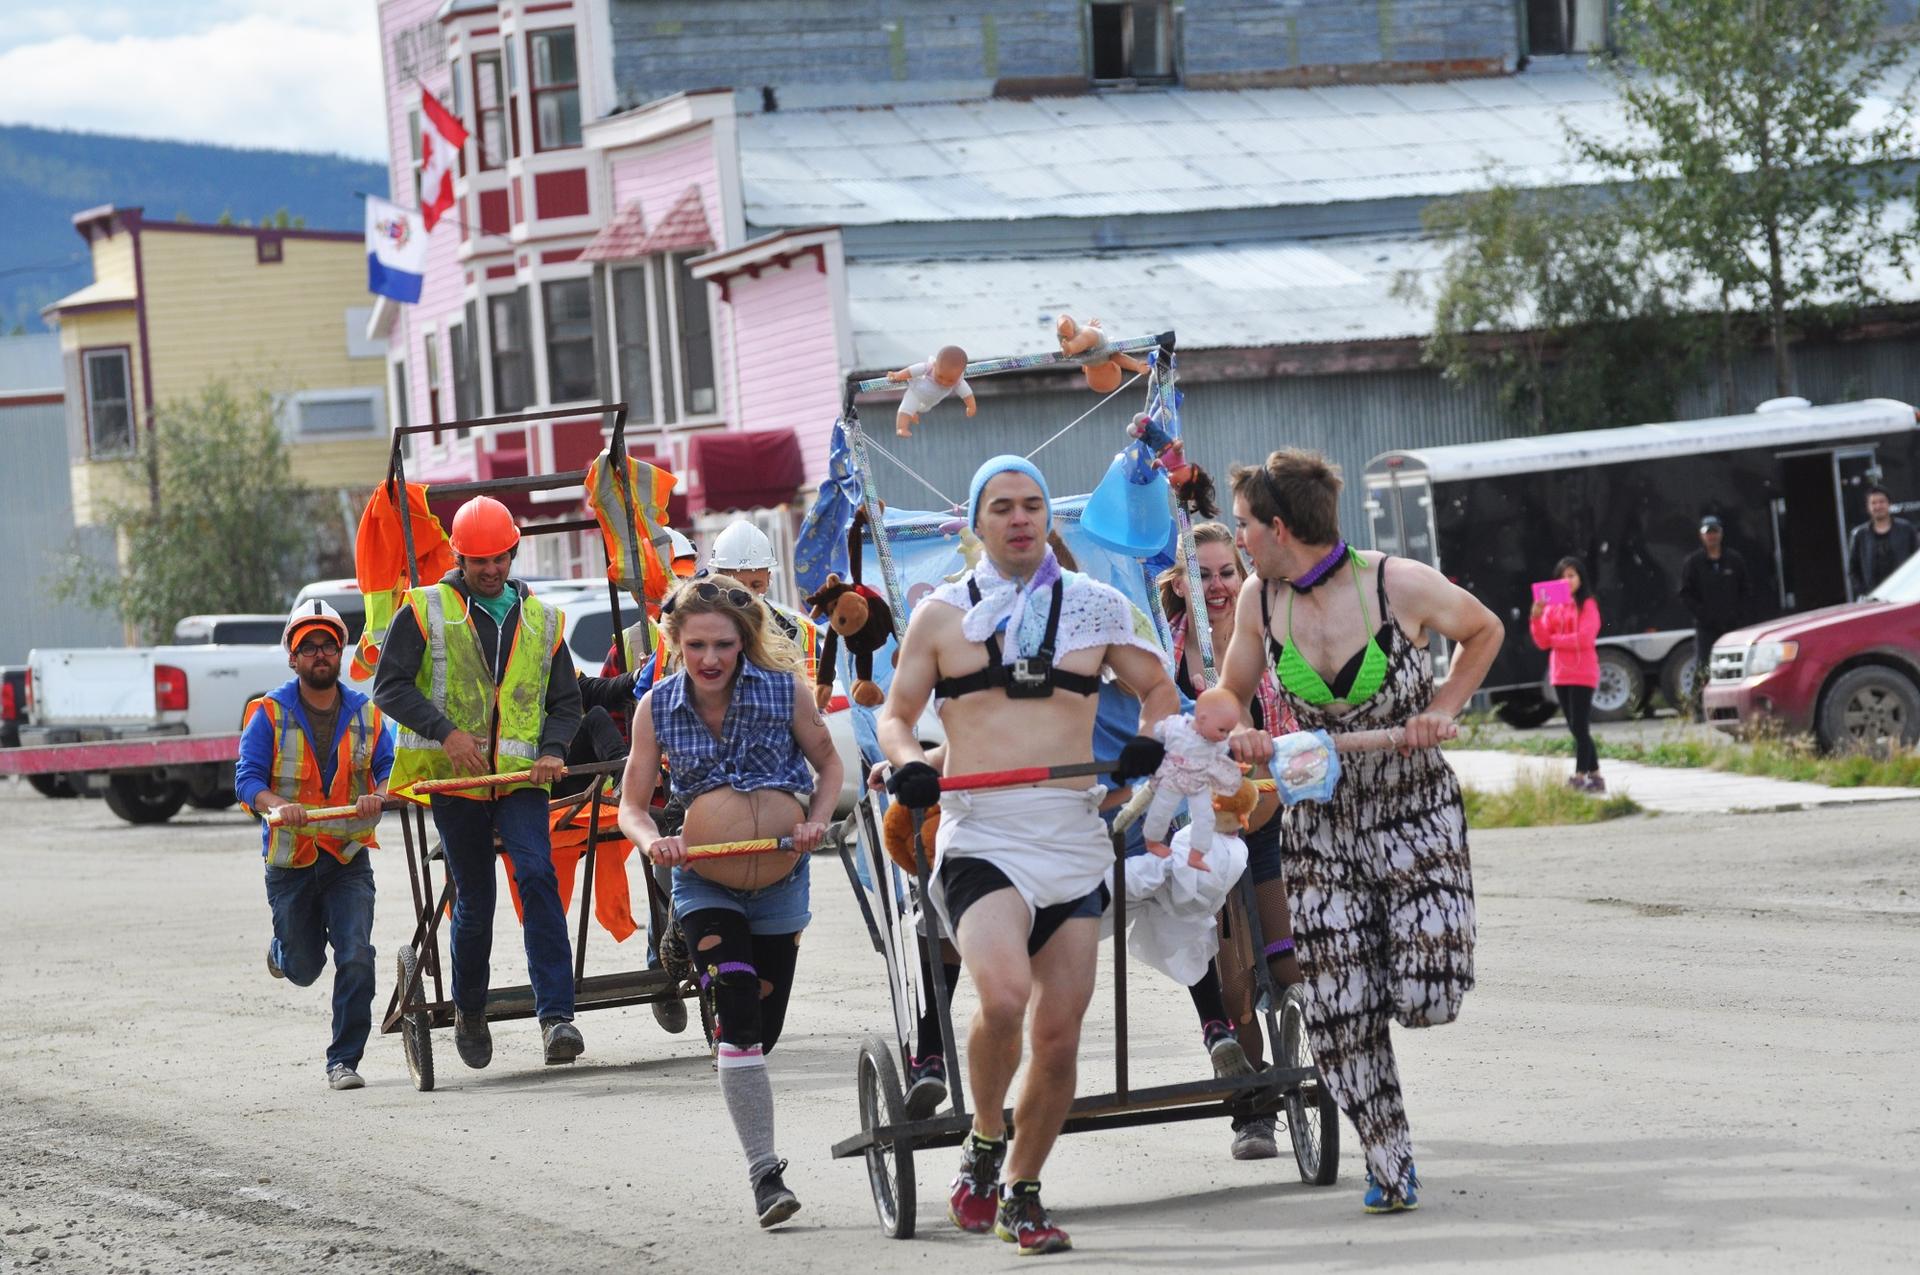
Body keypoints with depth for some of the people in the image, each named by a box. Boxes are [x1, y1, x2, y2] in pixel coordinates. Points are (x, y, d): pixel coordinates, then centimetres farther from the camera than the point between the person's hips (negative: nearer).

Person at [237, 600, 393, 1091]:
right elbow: (247, 778, -11)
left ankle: (344, 1060, -5)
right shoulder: (270, 714, -4)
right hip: (290, 860, -1)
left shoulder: (366, 714, 4)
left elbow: (391, 769, -1)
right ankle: (283, 949, 48)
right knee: (304, 968, 11)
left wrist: (377, 796, -24)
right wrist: (278, 806, -32)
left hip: (349, 859, 1)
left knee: (356, 959, -15)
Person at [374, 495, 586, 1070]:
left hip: (520, 779, 1)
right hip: (452, 778, -1)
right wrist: (444, 731, -16)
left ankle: (556, 1017, -24)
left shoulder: (541, 620, 14)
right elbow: (389, 686, -3)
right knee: (474, 900, 4)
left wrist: (552, 750, -3)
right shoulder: (426, 610, 3)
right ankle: (469, 1015, 27)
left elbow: (565, 700, 18)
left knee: (539, 877, -19)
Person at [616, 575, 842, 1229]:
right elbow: (632, 805, 0)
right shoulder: (657, 708, -7)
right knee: (738, 1020, -18)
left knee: (763, 1026, 10)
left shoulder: (785, 691, -10)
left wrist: (817, 820, -12)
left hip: (780, 879, 1)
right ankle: (765, 1174, -20)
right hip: (704, 883, -1)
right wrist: (652, 841, -22)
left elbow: (828, 762, 6)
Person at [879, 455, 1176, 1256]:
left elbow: (1157, 687, 20)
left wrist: (1150, 739, -1)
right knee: (1004, 994, -27)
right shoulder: (942, 616, 8)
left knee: (1060, 1034, 3)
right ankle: (984, 1145, -2)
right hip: (980, 836, -3)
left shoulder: (1095, 608, 11)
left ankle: (1022, 1195, 20)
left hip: (1074, 837, 3)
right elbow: (896, 712, 14)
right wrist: (906, 762, -8)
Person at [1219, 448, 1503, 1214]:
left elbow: (1484, 633, 5)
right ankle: (1389, 1164, 9)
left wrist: (1441, 710, -8)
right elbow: (1227, 698, 11)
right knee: (1338, 1012, -5)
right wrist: (1238, 737, -12)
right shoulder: (1259, 603, -3)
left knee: (1424, 998, -12)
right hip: (1319, 825, 3)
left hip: (1415, 812, -3)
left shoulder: (1401, 585, -14)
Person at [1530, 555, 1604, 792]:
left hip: (1582, 673, -7)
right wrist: (1537, 619, -11)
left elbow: (1584, 638, -16)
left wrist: (1554, 640, -8)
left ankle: (1579, 777, -12)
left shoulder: (1587, 605, -4)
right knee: (1577, 728, 10)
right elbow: (1542, 642, 5)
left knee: (1579, 727, -10)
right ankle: (1594, 775, 17)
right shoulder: (1552, 606, 11)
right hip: (1560, 674, 7)